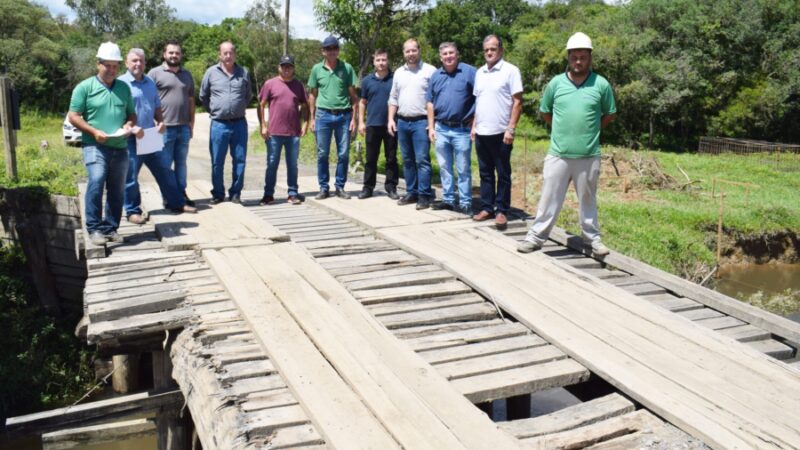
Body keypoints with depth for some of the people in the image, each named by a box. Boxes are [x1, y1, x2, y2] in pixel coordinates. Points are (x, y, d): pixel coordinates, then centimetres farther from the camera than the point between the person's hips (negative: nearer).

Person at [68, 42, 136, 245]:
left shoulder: (124, 88, 12)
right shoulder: (85, 87, 0)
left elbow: (132, 113, 20)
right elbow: (73, 116, -2)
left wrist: (129, 124, -3)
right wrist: (94, 131, -15)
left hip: (120, 147, 5)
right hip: (95, 146, -4)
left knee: (117, 190, 8)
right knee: (96, 182, -21)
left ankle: (111, 228, 19)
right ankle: (94, 228, -13)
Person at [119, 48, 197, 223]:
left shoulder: (150, 83, 14)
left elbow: (157, 107, 22)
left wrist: (160, 121, 4)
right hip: (131, 139, -6)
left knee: (164, 170, 11)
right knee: (130, 177, 2)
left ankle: (176, 203, 21)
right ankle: (132, 211, 14)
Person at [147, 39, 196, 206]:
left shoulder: (187, 75, 15)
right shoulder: (155, 73, -2)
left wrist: (191, 122, 10)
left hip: (184, 128, 5)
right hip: (165, 128, -5)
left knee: (181, 163, 13)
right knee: (165, 164, 3)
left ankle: (181, 193, 21)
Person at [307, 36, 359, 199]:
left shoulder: (347, 68, 4)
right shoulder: (317, 69, 6)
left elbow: (353, 95, 4)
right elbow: (312, 94, 10)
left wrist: (354, 118, -2)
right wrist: (312, 118, 4)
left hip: (343, 115, 0)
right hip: (323, 115, 0)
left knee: (343, 154, 3)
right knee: (322, 154, 3)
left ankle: (340, 187, 14)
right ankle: (324, 188, 13)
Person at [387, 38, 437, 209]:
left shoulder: (430, 71, -3)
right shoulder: (398, 73, 14)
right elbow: (393, 98, 18)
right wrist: (391, 119, 9)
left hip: (421, 121, -6)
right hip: (402, 122, 6)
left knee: (422, 160, -8)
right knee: (407, 160, 10)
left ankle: (424, 195, -4)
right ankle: (411, 192, 19)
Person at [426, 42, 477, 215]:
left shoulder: (469, 72, -4)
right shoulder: (436, 76, 11)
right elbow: (430, 103, 13)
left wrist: (475, 124, -9)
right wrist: (431, 127, 7)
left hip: (462, 129, -5)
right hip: (441, 129, 5)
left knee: (463, 169, 0)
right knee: (444, 168, 11)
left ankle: (465, 203, 7)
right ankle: (448, 200, 21)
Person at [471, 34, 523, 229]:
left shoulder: (510, 70, -6)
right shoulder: (480, 72, 13)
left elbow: (517, 102, -9)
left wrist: (511, 129, -15)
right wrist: (474, 126, 12)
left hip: (500, 133, -6)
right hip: (481, 133, 6)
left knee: (503, 174, 3)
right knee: (485, 173, 11)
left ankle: (502, 211, 9)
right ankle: (487, 208, 19)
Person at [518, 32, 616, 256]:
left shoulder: (601, 84, -2)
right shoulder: (556, 83, 1)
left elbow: (610, 114, 10)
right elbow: (544, 112, 13)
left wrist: (590, 129, 6)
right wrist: (563, 129, 10)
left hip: (589, 156, 0)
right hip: (558, 155, 0)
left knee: (588, 200, 13)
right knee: (549, 198, 6)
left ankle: (593, 239, 25)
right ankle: (536, 237, 15)